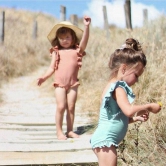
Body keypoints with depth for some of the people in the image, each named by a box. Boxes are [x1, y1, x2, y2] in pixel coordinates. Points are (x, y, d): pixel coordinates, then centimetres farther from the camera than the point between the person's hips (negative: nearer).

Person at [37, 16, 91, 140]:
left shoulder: (77, 50, 2)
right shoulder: (56, 52, 4)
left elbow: (84, 40, -16)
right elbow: (52, 68, 6)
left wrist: (87, 26, -29)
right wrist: (44, 78, -8)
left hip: (73, 84, 1)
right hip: (59, 84, -1)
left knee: (71, 107, 7)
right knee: (61, 107, -5)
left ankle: (70, 130, 17)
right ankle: (59, 131, 5)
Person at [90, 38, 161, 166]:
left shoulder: (114, 87, 16)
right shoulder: (118, 87, -14)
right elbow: (128, 110, -29)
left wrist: (136, 118, 9)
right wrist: (149, 106, -15)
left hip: (104, 140, 11)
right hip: (105, 140, -11)